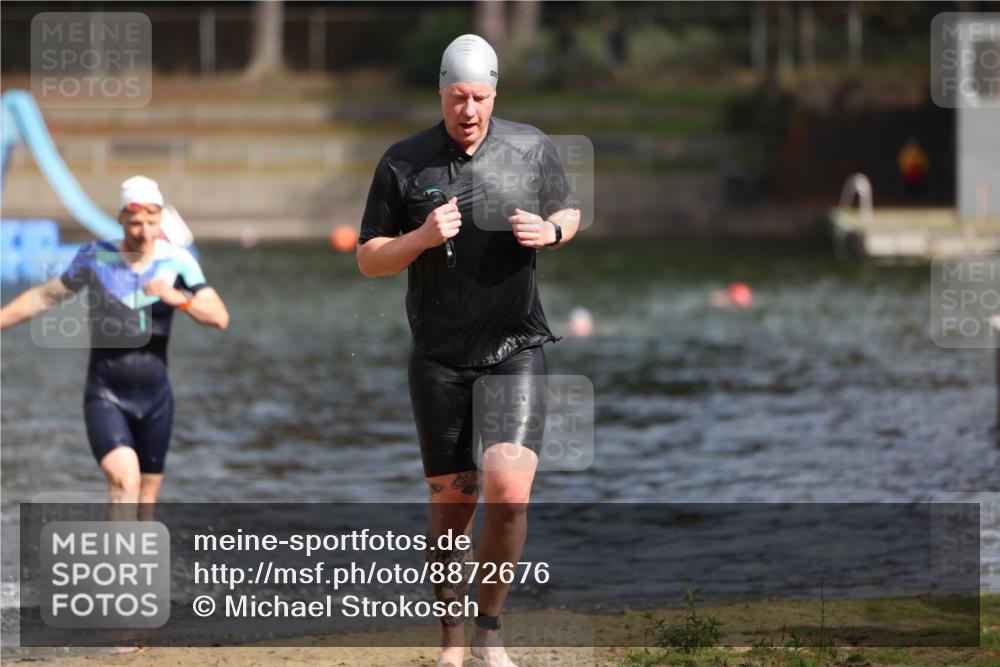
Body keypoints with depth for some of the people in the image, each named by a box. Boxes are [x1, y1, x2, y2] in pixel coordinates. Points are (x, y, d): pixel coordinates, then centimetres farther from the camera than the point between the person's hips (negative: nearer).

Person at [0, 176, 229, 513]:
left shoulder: (177, 261, -4)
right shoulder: (94, 257, -6)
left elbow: (220, 318, -9)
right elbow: (44, 296, 8)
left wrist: (178, 298, -26)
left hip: (155, 398, 3)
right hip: (105, 398, -3)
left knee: (145, 499, 10)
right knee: (125, 482, -23)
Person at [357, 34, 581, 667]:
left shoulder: (532, 148, 2)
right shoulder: (403, 162, -2)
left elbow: (569, 212, 17)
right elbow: (369, 260, 2)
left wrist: (549, 231, -7)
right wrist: (422, 238, -17)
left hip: (516, 348, 0)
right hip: (440, 358, 0)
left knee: (509, 487, -17)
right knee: (452, 502, 5)